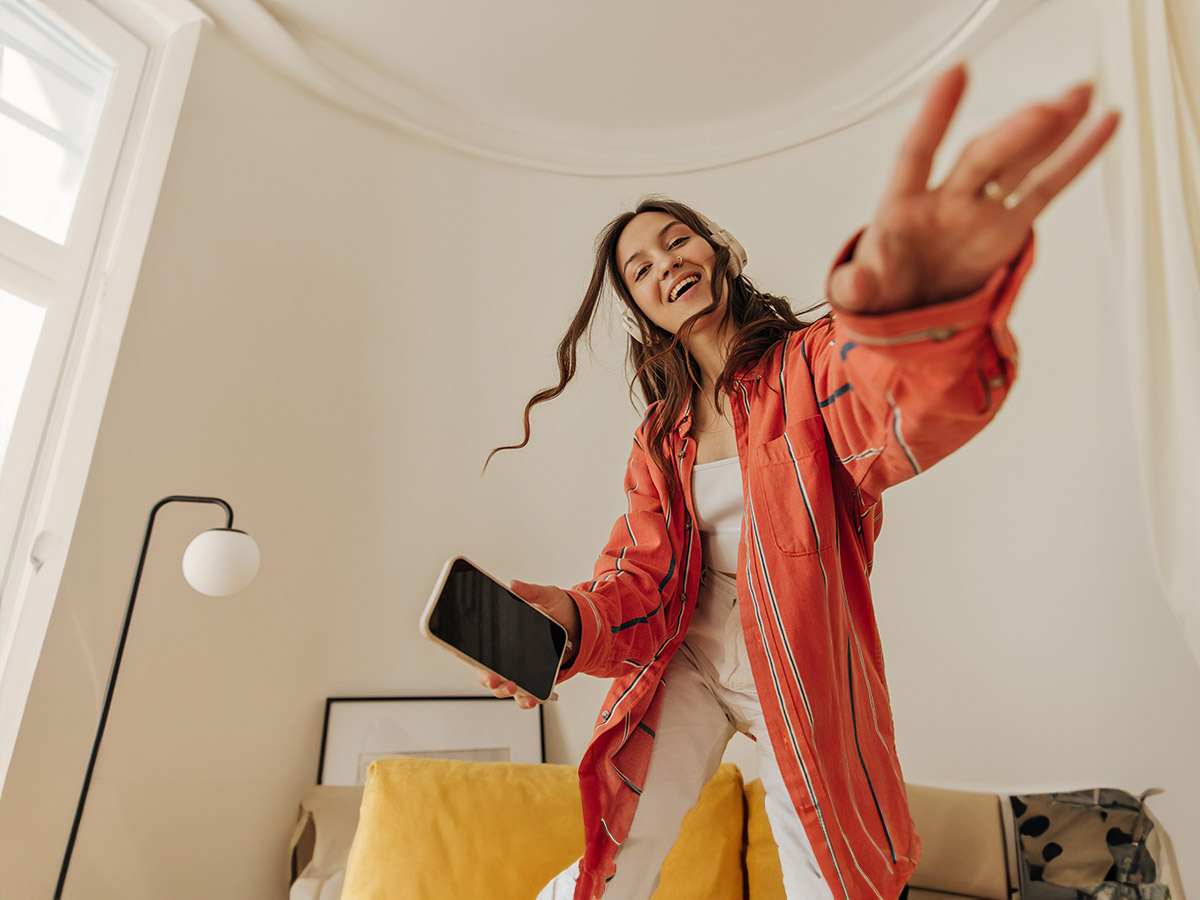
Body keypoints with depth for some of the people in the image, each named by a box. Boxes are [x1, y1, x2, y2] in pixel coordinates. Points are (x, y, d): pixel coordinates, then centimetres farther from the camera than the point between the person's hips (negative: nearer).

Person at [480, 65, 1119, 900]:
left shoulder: (810, 362, -10)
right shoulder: (661, 434, 2)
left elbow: (890, 422, -35)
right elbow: (642, 579, -4)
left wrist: (918, 315, -59)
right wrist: (571, 618, -28)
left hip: (805, 675, -1)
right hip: (688, 665, 2)